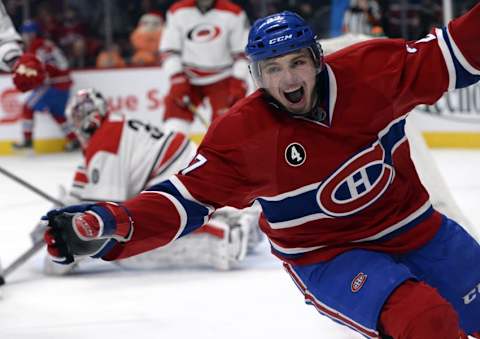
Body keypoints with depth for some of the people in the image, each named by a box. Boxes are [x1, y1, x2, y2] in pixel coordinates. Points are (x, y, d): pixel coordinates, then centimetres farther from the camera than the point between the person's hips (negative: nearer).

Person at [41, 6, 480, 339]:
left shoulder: (369, 70, -13)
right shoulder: (243, 135, -18)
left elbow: (441, 59, -5)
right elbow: (189, 197, -18)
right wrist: (109, 225, -32)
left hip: (415, 227, 4)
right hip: (328, 256, -4)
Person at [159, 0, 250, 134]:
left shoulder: (234, 14, -9)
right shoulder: (177, 11, -4)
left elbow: (242, 51, -5)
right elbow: (169, 50, -2)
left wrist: (238, 84, -11)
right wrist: (177, 81, -11)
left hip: (221, 79, -1)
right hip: (188, 78, 1)